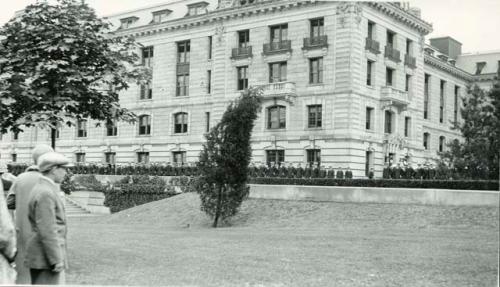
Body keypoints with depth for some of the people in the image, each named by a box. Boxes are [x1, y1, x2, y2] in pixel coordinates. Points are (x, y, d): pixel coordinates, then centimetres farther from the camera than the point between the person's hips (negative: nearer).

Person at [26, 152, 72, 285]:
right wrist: (56, 260, -20)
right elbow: (47, 231, -22)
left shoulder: (41, 189, 12)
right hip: (46, 257, -10)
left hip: (41, 255, 10)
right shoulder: (45, 194, -19)